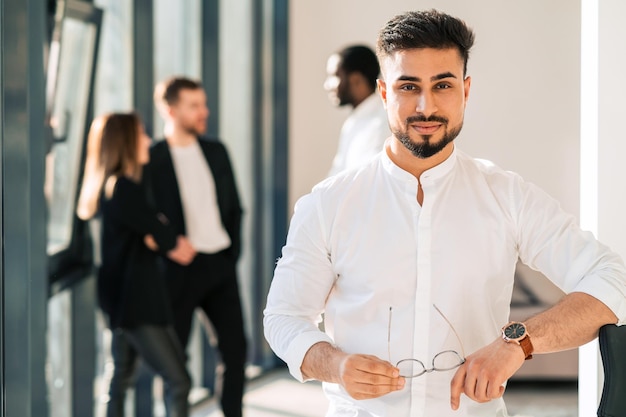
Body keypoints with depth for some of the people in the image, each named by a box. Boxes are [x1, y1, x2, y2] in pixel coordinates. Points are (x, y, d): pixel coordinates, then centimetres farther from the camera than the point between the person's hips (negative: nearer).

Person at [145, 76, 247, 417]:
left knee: (235, 345, 6)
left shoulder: (216, 151, 9)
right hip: (181, 269, -5)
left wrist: (233, 251, 6)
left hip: (221, 263, 5)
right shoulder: (152, 159, -9)